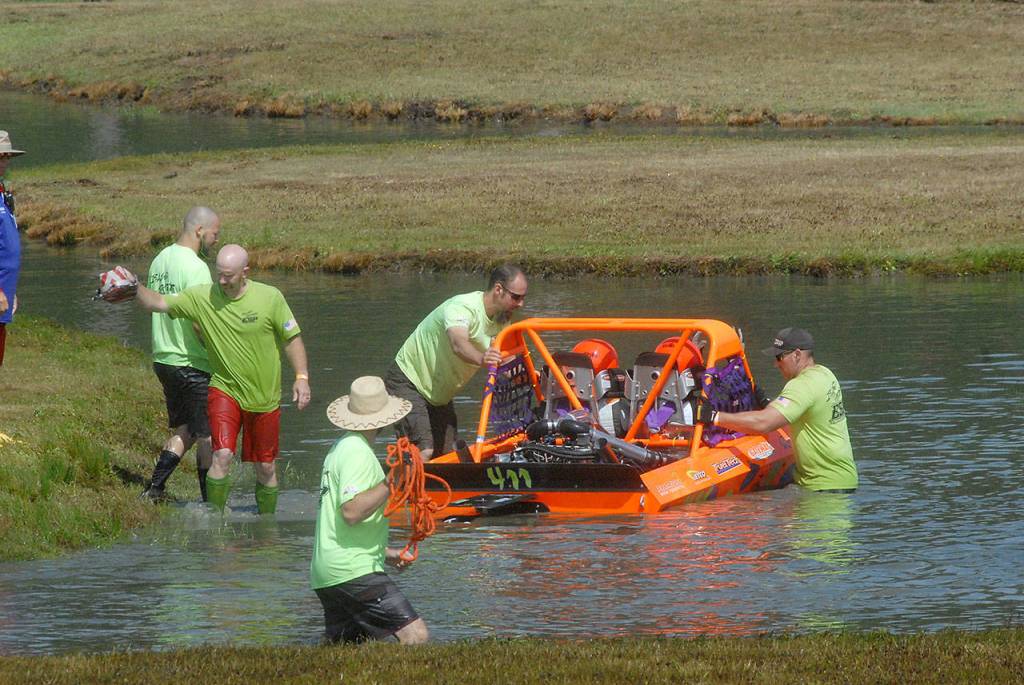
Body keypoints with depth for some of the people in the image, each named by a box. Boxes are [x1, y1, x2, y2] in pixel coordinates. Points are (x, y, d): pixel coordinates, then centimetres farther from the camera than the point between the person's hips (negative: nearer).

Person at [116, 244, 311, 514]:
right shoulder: (202, 297, -10)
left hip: (264, 398, 1)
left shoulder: (270, 297, -11)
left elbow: (292, 338, -1)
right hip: (225, 389, -1)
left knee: (265, 468, 10)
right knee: (223, 455, -20)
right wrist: (135, 287, -28)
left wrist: (302, 377, -8)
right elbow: (159, 303, -10)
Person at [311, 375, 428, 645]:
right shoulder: (358, 453, -11)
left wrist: (385, 551, 29)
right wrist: (389, 485, -20)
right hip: (353, 571, -10)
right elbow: (351, 511, -24)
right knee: (415, 635, -19)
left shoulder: (340, 448, 20)